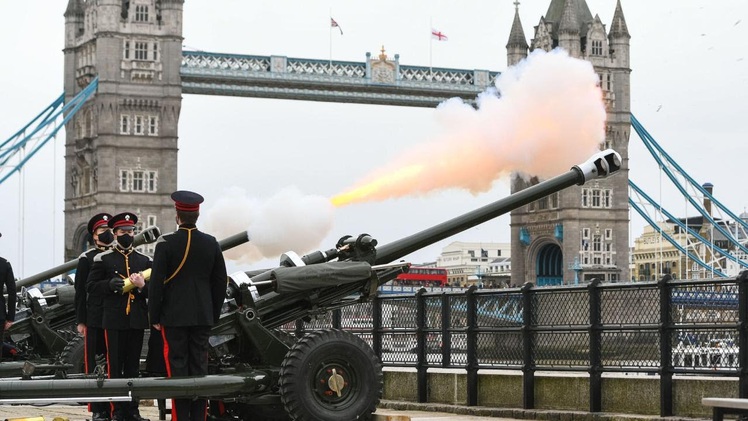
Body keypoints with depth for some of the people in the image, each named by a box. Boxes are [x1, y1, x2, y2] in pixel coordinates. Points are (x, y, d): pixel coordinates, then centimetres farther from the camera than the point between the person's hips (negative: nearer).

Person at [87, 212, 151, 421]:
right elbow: (90, 286, 0)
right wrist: (110, 284, -17)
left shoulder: (144, 260, 12)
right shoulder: (103, 259, 3)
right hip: (114, 320, -3)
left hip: (137, 320, 3)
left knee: (133, 367, 7)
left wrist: (142, 286, -11)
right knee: (115, 367, -1)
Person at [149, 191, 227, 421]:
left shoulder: (166, 243, -8)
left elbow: (156, 283, -8)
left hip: (174, 316, -3)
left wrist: (154, 316, -1)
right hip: (203, 316, 3)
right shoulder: (211, 243, 3)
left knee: (177, 367, 0)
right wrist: (214, 314, 16)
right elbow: (220, 282, 8)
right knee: (200, 366, 7)